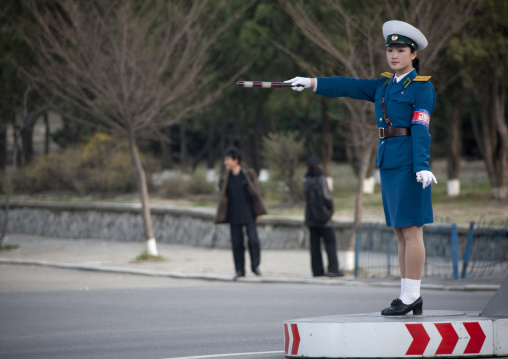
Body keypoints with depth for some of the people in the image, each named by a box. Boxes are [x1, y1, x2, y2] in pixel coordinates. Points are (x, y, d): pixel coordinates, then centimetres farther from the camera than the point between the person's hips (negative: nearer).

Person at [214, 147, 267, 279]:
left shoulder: (249, 174, -2)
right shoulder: (225, 178, 6)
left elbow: (255, 193, 1)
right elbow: (223, 197, 10)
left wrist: (258, 212, -3)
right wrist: (222, 216, 6)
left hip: (248, 214, -3)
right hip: (234, 215, 3)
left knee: (253, 240, -10)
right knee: (236, 243, 2)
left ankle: (255, 265, 8)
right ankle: (240, 270, 10)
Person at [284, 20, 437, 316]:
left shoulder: (422, 87, -4)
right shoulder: (384, 86, 17)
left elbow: (420, 128, -14)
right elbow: (348, 87, 14)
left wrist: (422, 166, -23)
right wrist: (312, 83, 6)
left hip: (408, 164, -8)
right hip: (388, 163, 8)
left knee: (411, 231, -7)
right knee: (401, 233, 8)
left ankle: (411, 296, -6)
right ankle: (410, 298, 11)